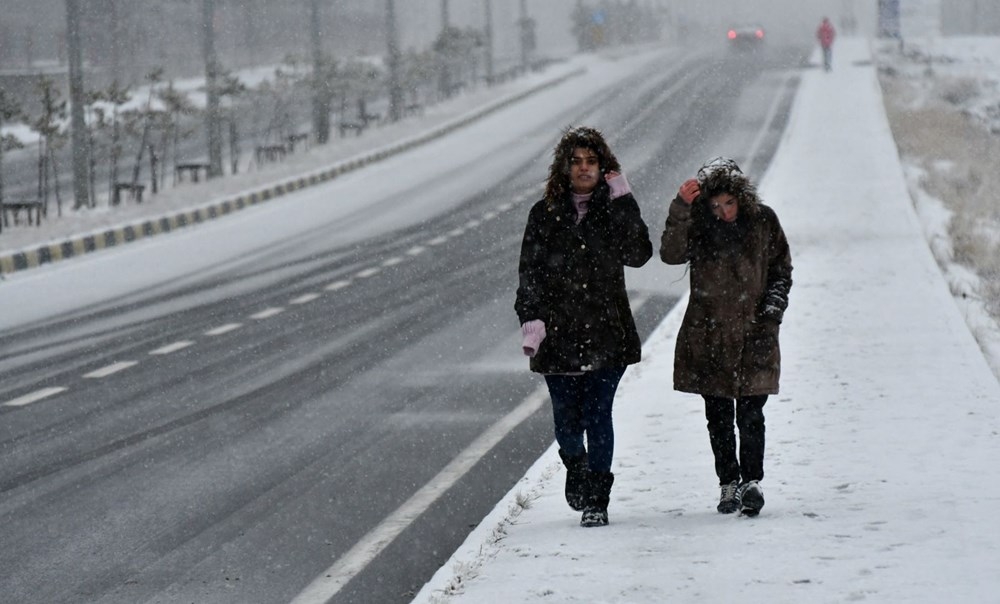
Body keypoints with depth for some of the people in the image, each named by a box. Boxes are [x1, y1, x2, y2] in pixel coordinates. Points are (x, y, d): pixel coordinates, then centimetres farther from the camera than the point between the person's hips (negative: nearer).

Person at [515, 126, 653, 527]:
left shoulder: (614, 210, 5)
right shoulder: (545, 215, 6)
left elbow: (638, 255, -10)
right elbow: (529, 272, 4)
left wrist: (623, 204, -13)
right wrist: (531, 318, -9)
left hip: (606, 332, -1)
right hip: (559, 333, 1)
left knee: (598, 415, -7)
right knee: (566, 419, 6)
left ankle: (596, 500, 1)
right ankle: (576, 468, 38)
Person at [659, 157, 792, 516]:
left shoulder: (763, 221, 1)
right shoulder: (698, 223, -1)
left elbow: (782, 270, 11)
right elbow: (671, 254, -19)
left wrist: (772, 311, -3)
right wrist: (681, 209, -28)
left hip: (753, 335, -1)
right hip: (709, 337, 1)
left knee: (750, 414, -8)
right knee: (718, 416, 6)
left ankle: (751, 481, -4)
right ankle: (729, 483, 15)